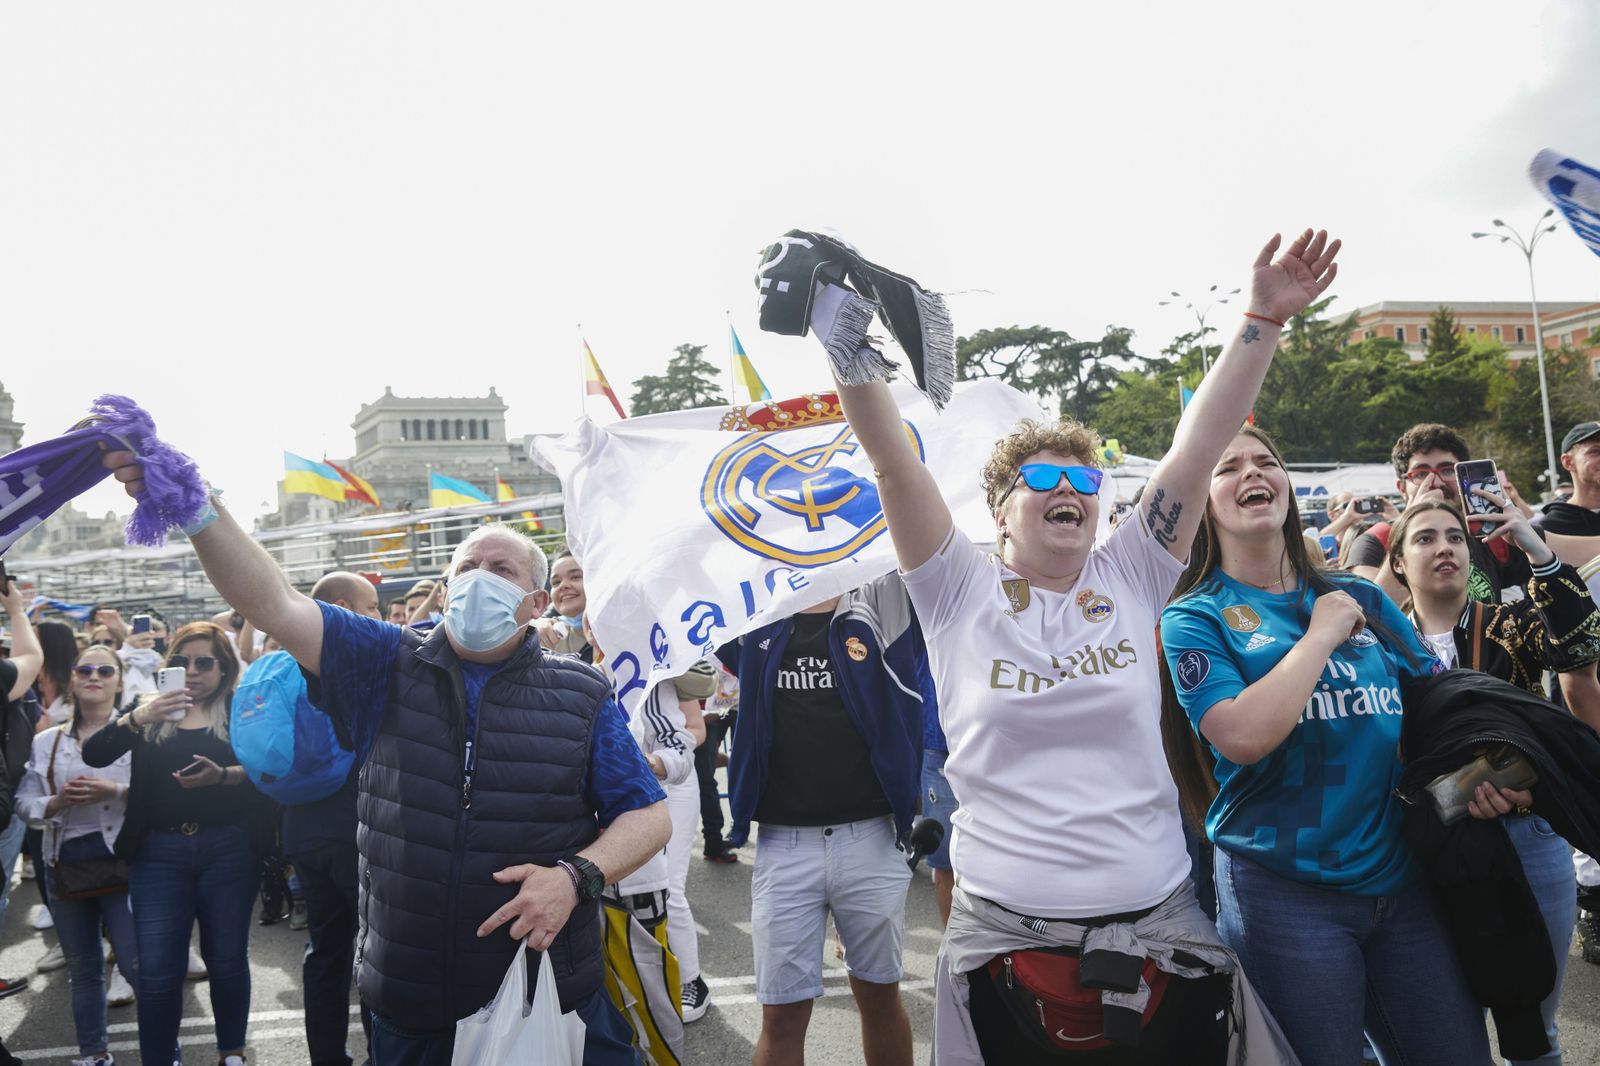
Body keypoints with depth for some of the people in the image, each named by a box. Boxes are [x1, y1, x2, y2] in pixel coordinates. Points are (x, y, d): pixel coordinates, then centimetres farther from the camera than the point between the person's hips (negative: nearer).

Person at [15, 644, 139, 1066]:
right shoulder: (46, 741, 9)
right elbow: (24, 801, 7)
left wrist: (116, 791, -21)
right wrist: (58, 801, -12)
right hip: (65, 861, 4)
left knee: (138, 964, -8)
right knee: (82, 967, 15)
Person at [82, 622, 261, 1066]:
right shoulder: (150, 709, 8)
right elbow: (93, 755, -5)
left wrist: (224, 775, -26)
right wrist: (136, 719, -22)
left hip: (228, 848, -1)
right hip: (159, 851, 1)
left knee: (227, 957, 8)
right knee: (157, 968, 0)